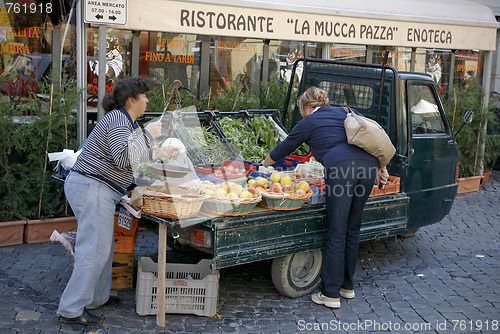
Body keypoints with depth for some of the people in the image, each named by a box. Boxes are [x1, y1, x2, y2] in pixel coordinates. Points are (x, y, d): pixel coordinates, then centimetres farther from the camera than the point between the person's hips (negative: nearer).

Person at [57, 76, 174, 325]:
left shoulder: (124, 120, 18)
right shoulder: (118, 121, -15)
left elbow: (128, 153, 32)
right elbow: (123, 158, -28)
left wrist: (156, 154, 29)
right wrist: (148, 135, -20)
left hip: (86, 187, 11)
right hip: (93, 189, -11)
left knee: (104, 246, 18)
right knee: (94, 251, -9)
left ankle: (96, 297, 29)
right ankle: (71, 310, -4)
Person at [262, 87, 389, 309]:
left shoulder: (308, 123, 16)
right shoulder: (344, 113, 29)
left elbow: (283, 150, 28)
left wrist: (263, 165, 45)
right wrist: (380, 166, 23)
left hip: (341, 167, -6)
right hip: (367, 164, 6)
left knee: (337, 234, -2)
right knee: (352, 230, 15)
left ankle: (331, 294, 3)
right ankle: (347, 286, 26)